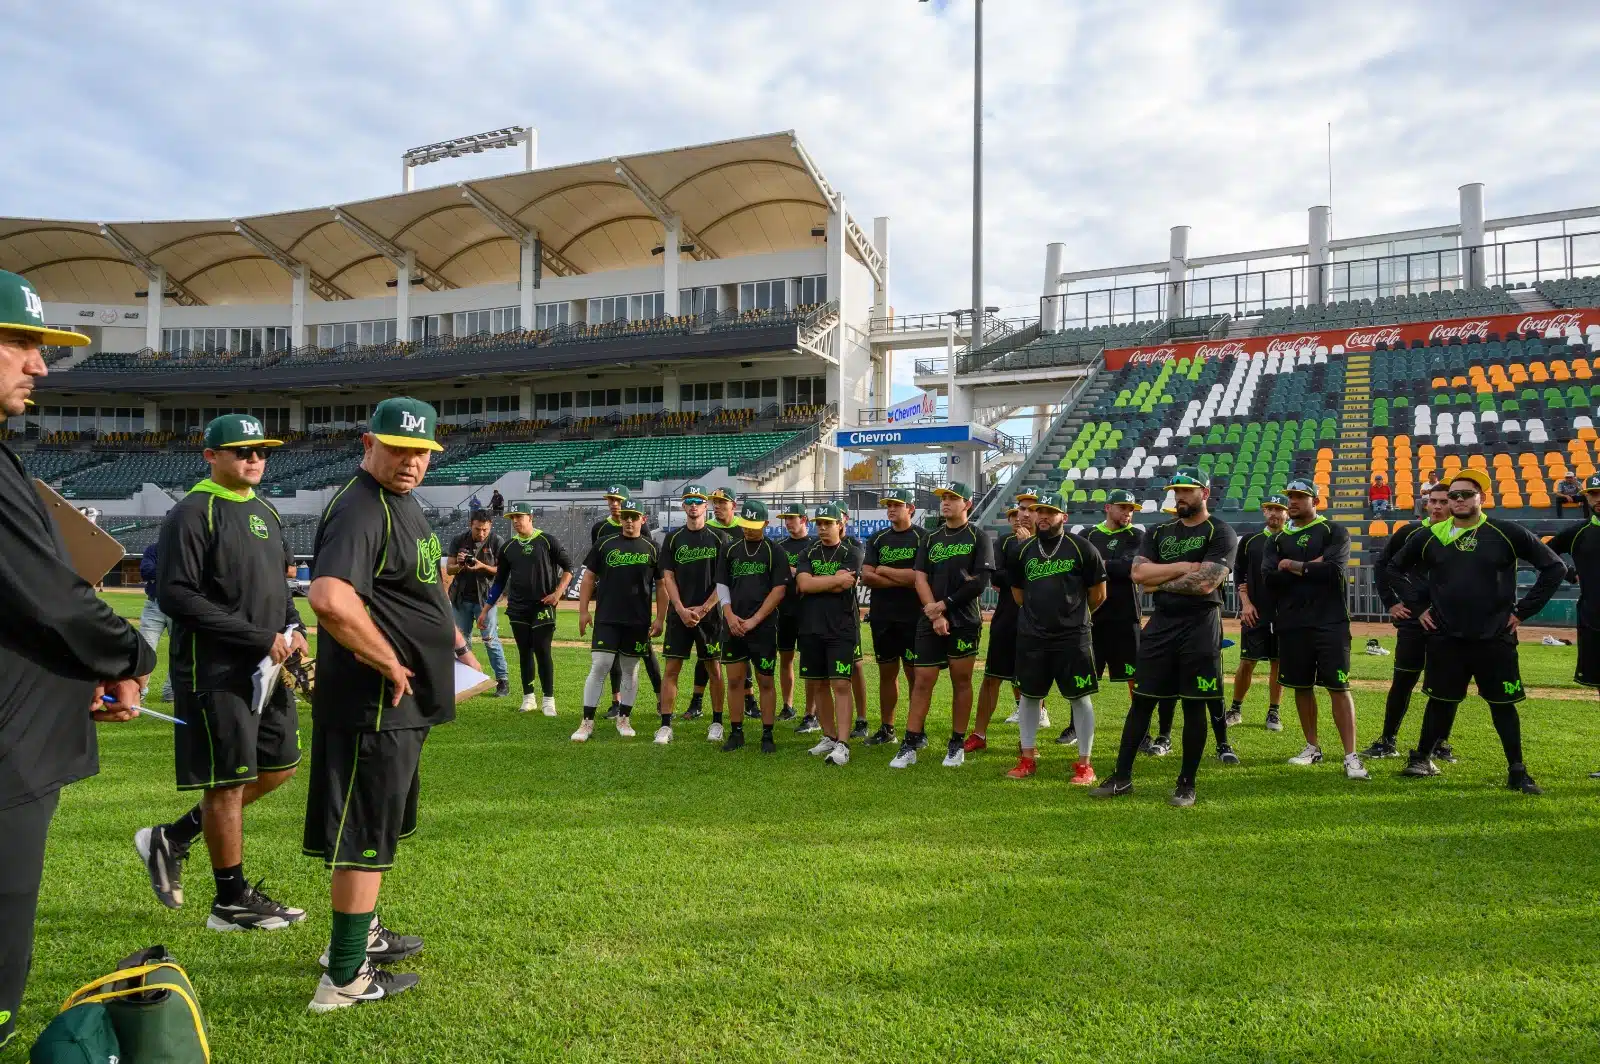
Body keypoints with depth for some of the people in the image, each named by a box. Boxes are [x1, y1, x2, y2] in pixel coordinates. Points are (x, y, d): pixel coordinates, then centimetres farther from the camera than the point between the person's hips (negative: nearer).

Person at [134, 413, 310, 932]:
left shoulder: (264, 511, 13)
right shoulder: (192, 514, -12)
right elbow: (175, 596, -20)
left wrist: (293, 628, 2)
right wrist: (260, 637, -21)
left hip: (265, 668, 8)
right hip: (216, 672, -8)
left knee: (278, 766, 14)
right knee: (229, 782, 1)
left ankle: (174, 838, 29)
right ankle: (232, 900, 17)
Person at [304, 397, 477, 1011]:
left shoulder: (405, 501, 13)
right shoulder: (359, 510, -21)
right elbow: (330, 600, -38)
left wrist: (453, 640, 17)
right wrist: (391, 665, -26)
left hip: (403, 700, 11)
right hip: (375, 702, -11)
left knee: (380, 827, 23)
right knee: (366, 839, 0)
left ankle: (359, 933, 41)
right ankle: (346, 979, 13)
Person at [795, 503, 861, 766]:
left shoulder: (851, 555, 1)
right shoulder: (808, 554, 11)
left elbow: (839, 588, -13)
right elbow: (803, 584, -6)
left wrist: (812, 582, -2)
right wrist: (836, 579, -9)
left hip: (841, 629, -4)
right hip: (811, 628, 4)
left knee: (840, 685, -10)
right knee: (818, 685, 10)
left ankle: (842, 745, -12)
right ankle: (829, 737, 22)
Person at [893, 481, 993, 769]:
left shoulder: (979, 538, 0)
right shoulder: (931, 539, 12)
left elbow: (979, 583, -9)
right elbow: (920, 579, 4)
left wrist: (945, 604, -10)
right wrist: (935, 614, -8)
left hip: (965, 622, -3)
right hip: (930, 621, 3)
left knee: (961, 682, 5)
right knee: (922, 681, 1)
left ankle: (957, 745, 16)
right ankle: (910, 745, 3)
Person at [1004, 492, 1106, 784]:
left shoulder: (1081, 548, -7)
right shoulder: (1024, 551, 5)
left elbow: (1098, 595, 1)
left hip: (1072, 638, -4)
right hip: (1031, 638, 4)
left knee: (1079, 697, 1)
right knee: (1029, 695, 10)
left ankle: (1084, 763, 11)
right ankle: (1028, 758, 22)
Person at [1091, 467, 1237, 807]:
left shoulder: (1220, 533, -3)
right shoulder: (1158, 532, 12)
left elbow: (1205, 583, -16)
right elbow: (1138, 573, -2)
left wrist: (1159, 582, -6)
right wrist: (1183, 567, -11)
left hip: (1200, 627, -4)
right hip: (1160, 626, 4)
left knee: (1194, 706, 3)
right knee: (1142, 701, 6)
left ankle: (1186, 784, 16)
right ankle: (1122, 777, 12)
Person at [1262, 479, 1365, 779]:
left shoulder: (1334, 532, 2)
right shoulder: (1278, 539, 13)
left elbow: (1334, 569, -15)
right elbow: (1269, 577, -3)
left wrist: (1294, 567, -6)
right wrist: (1310, 568, -9)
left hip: (1329, 622, -4)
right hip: (1291, 622, 4)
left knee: (1338, 686, -7)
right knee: (1301, 686, 10)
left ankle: (1351, 756, -6)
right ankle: (1312, 748, 22)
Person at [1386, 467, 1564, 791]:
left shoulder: (1507, 534, -3)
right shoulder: (1430, 537, 2)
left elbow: (1554, 567, 1)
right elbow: (1396, 569, 16)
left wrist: (1523, 610, -2)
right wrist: (1417, 607, 8)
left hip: (1495, 639, -1)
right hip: (1445, 639, 1)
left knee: (1503, 704, 6)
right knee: (1441, 701, 10)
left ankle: (1517, 771, 18)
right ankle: (1422, 758, 23)